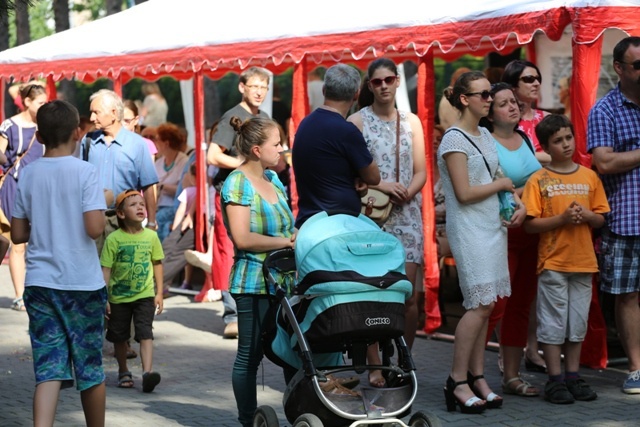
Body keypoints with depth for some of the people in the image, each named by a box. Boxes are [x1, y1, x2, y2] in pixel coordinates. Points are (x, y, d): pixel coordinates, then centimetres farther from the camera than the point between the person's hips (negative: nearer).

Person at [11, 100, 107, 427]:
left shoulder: (27, 174, 3)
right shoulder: (85, 172, -8)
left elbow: (18, 234, 6)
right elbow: (94, 228, -17)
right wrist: (103, 215, 4)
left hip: (40, 281, 3)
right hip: (82, 282, -3)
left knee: (49, 368, 0)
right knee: (91, 368, 11)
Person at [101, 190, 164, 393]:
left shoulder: (151, 236, -2)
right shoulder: (114, 239, -11)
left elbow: (157, 264, 7)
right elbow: (106, 269, -9)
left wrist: (159, 293, 6)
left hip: (144, 295, 0)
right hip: (119, 296, 0)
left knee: (145, 333, -14)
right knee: (119, 336, 12)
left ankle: (147, 371, -22)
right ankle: (123, 372, 30)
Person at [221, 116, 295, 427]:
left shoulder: (273, 179, 15)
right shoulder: (238, 183, -9)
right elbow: (242, 238, -17)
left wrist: (298, 236, 2)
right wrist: (286, 241, -14)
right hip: (254, 284, -7)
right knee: (250, 355, 2)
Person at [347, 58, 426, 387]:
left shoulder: (411, 122, 12)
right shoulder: (357, 121, 2)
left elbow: (421, 172, 9)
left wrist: (405, 192, -10)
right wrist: (380, 186, -16)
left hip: (406, 215, 3)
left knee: (408, 295, -2)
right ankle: (375, 366, 2)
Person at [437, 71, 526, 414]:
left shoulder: (485, 136, 15)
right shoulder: (454, 140, -10)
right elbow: (464, 193, -15)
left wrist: (518, 203, 2)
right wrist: (501, 184, -4)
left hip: (493, 224, 8)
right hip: (469, 228, -8)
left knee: (483, 305, 6)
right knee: (481, 303, -13)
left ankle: (477, 377, 10)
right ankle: (457, 382, -7)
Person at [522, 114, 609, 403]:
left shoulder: (589, 177, 8)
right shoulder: (539, 181, -3)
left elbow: (601, 219, 11)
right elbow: (530, 224, -8)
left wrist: (587, 215, -10)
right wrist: (562, 219, -19)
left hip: (583, 261, 4)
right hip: (552, 262, -4)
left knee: (578, 322, 10)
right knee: (553, 323, 0)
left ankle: (573, 376, 19)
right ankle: (555, 380, 6)